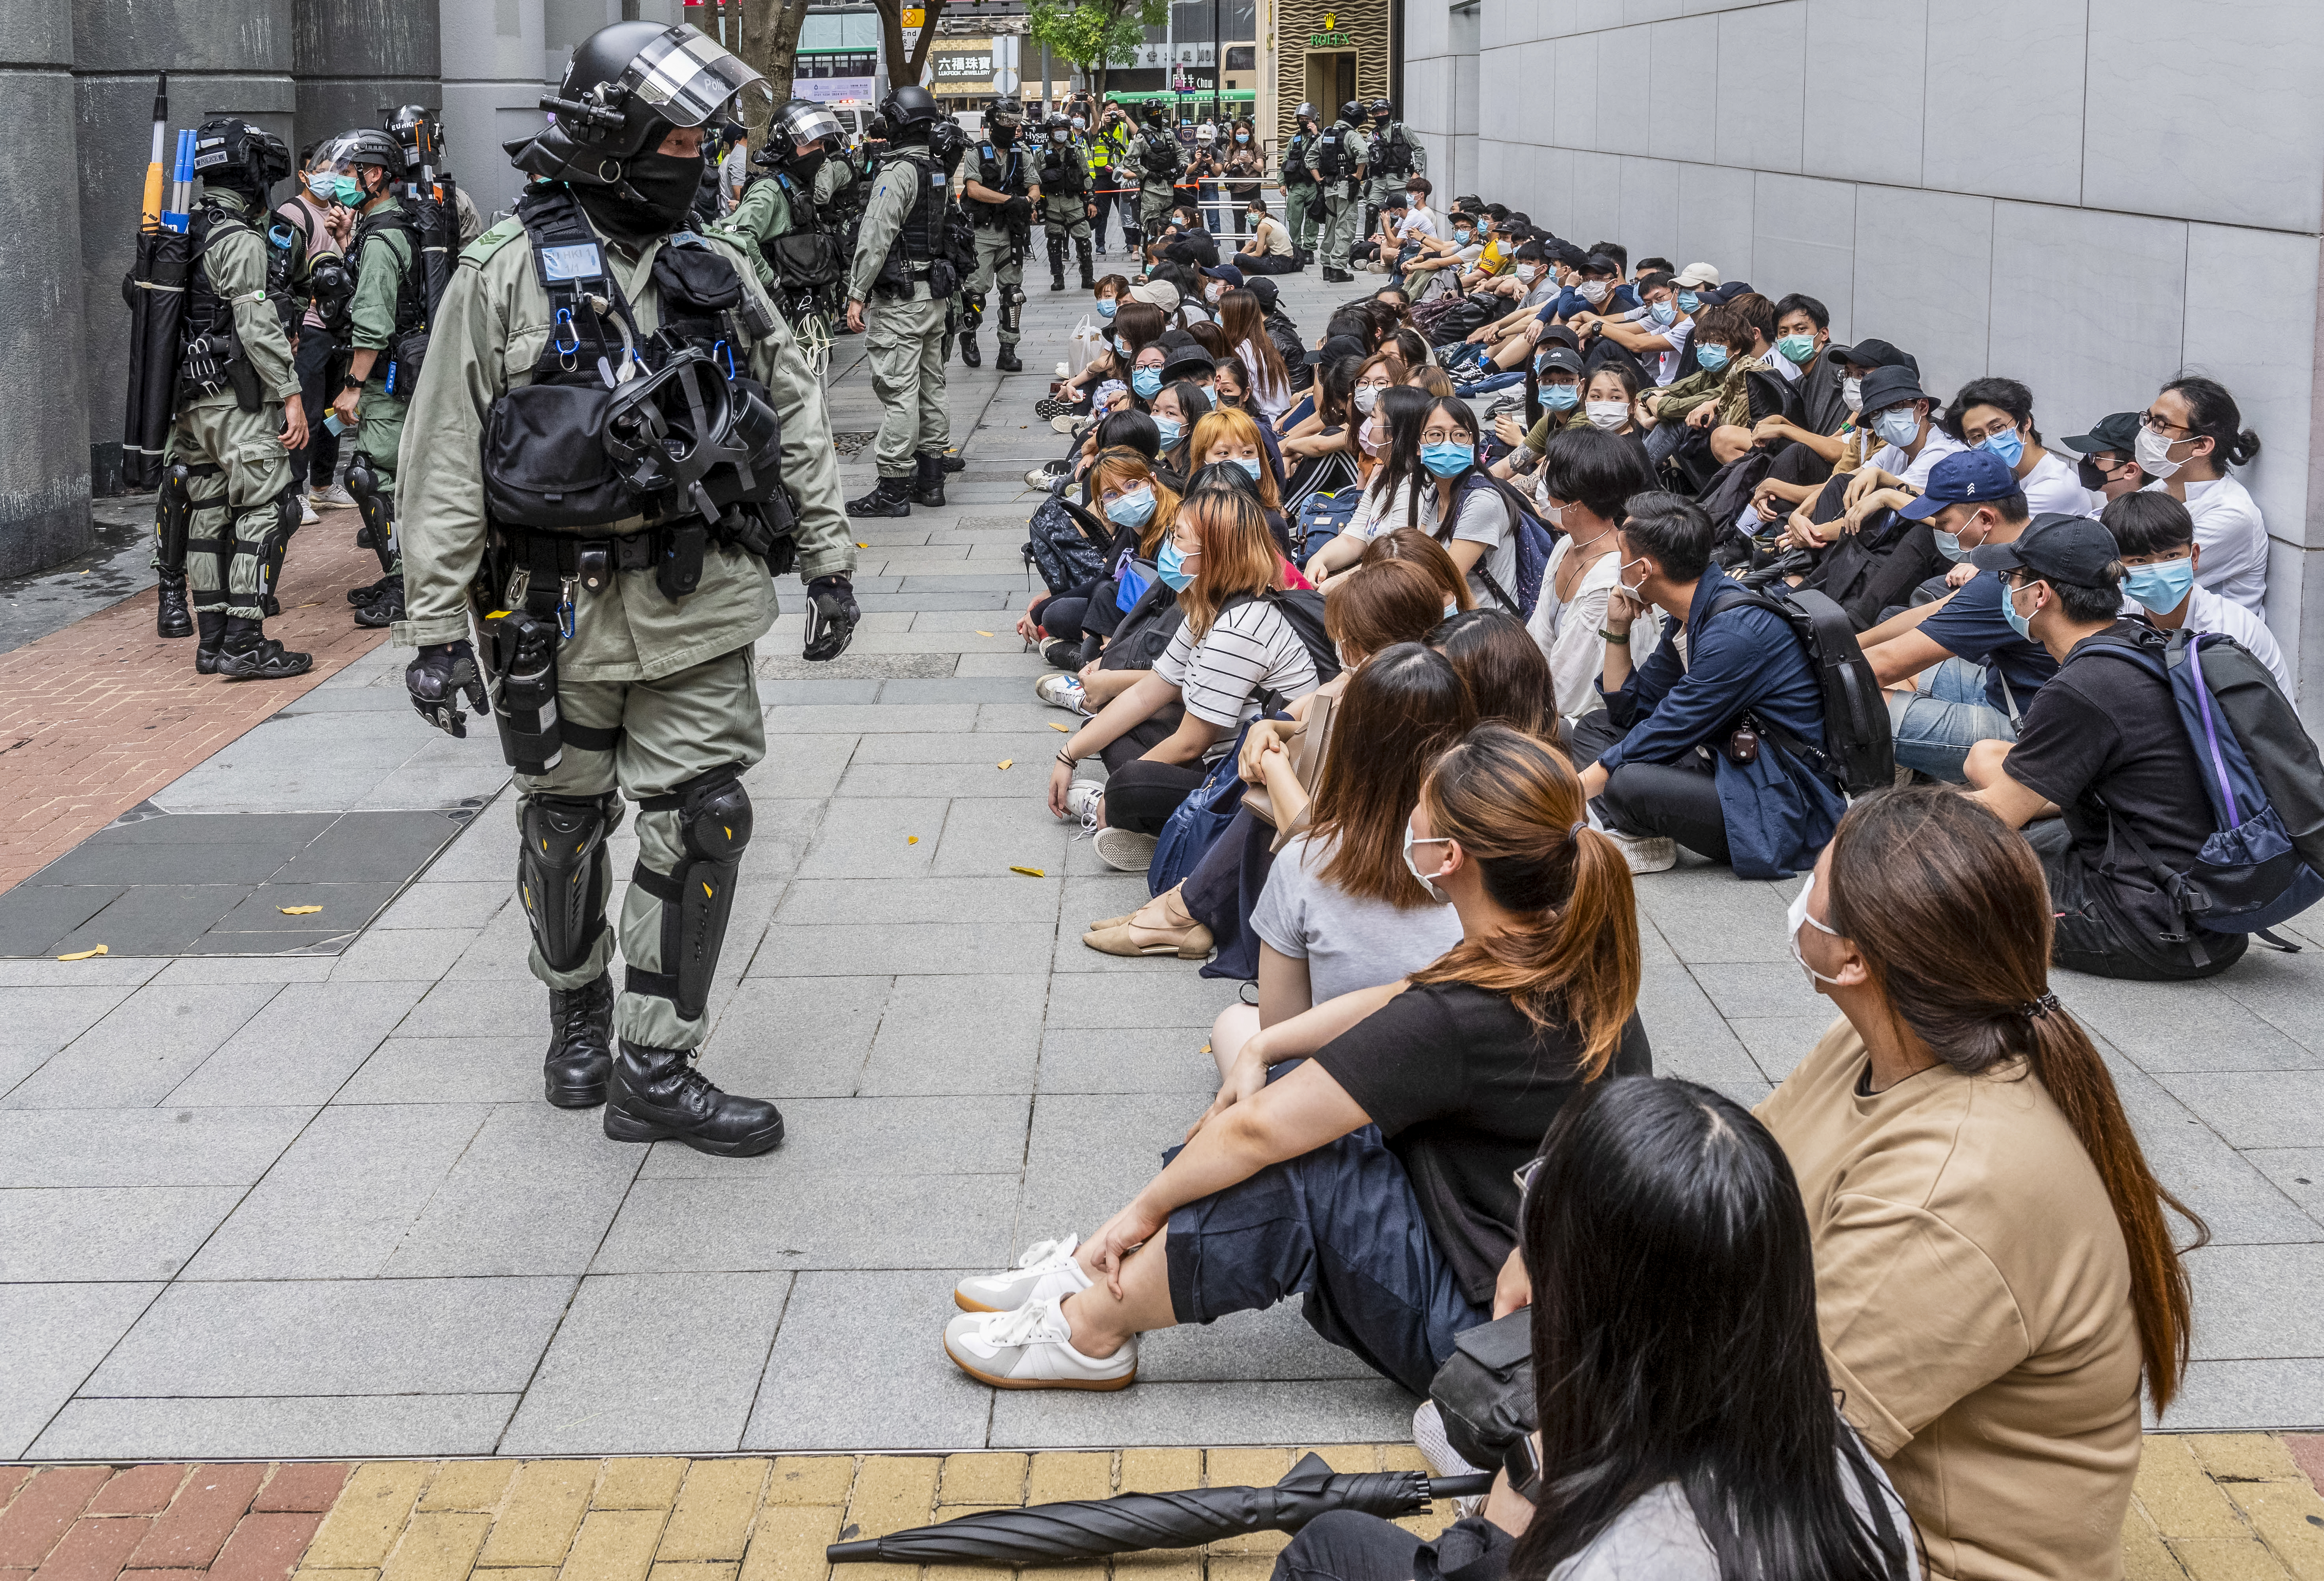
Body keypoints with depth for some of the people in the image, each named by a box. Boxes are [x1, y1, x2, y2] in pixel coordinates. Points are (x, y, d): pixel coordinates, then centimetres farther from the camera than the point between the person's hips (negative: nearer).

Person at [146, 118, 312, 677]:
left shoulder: (183, 235, 14)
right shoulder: (238, 240, -13)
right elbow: (257, 326, -19)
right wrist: (291, 394, -17)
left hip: (191, 400, 9)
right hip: (237, 400, -9)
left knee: (209, 512, 12)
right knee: (266, 510, -7)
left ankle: (213, 639, 17)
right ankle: (245, 644, -10)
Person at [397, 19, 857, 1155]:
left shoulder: (717, 269, 7)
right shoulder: (508, 273, -6)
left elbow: (795, 413, 14)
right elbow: (448, 461, -7)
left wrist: (829, 561, 11)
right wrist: (437, 625, -10)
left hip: (699, 601, 3)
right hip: (559, 605, -3)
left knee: (702, 822, -1)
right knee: (566, 819, 12)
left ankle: (655, 1071, 8)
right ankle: (577, 1011, 38)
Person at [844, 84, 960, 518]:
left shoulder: (898, 172, -16)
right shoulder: (938, 170, 12)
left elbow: (876, 237, -19)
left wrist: (857, 294, -16)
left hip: (900, 298, -9)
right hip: (935, 292, 9)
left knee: (898, 390, -8)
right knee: (930, 385, 14)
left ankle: (893, 489, -7)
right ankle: (930, 478, 21)